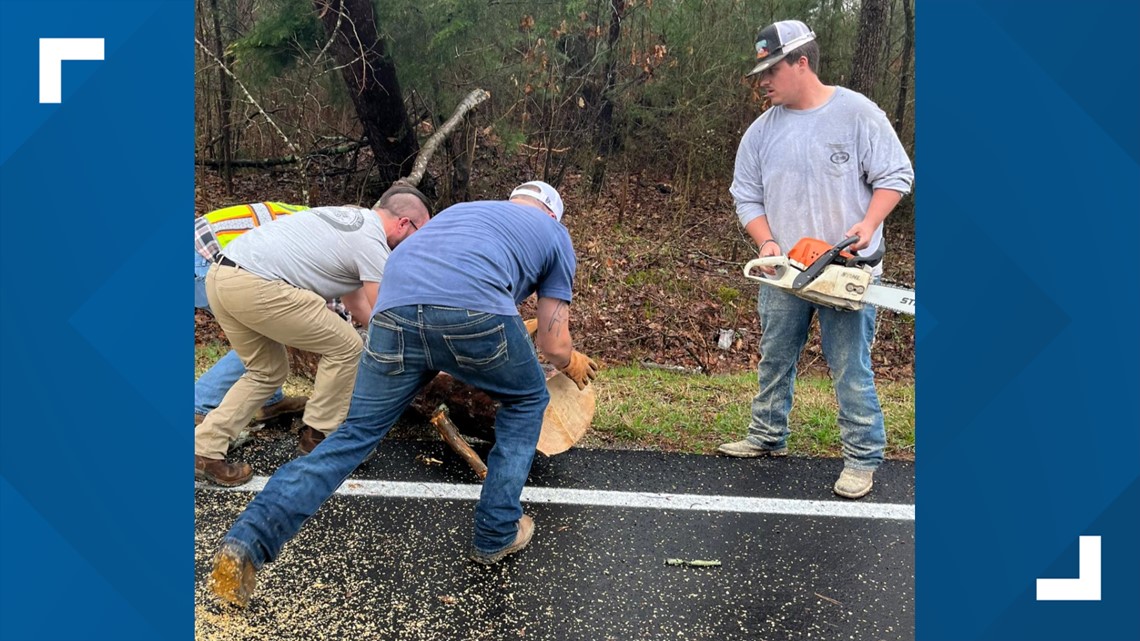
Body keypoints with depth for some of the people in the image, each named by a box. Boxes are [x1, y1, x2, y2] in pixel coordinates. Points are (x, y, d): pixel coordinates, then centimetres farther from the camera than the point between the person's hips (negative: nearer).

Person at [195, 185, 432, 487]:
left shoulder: (349, 217, 25)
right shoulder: (372, 243, -3)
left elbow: (356, 301, 32)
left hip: (220, 275, 10)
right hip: (255, 286, -10)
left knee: (267, 371, 23)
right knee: (345, 348, 5)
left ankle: (203, 450, 19)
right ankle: (319, 436, 17)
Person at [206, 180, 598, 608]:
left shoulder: (463, 209, 42)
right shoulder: (555, 233, 31)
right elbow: (553, 345, 27)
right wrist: (572, 364, 50)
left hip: (395, 306, 4)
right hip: (474, 311, -3)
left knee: (354, 435, 17)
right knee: (527, 401, 25)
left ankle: (246, 543, 5)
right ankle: (497, 536, 25)